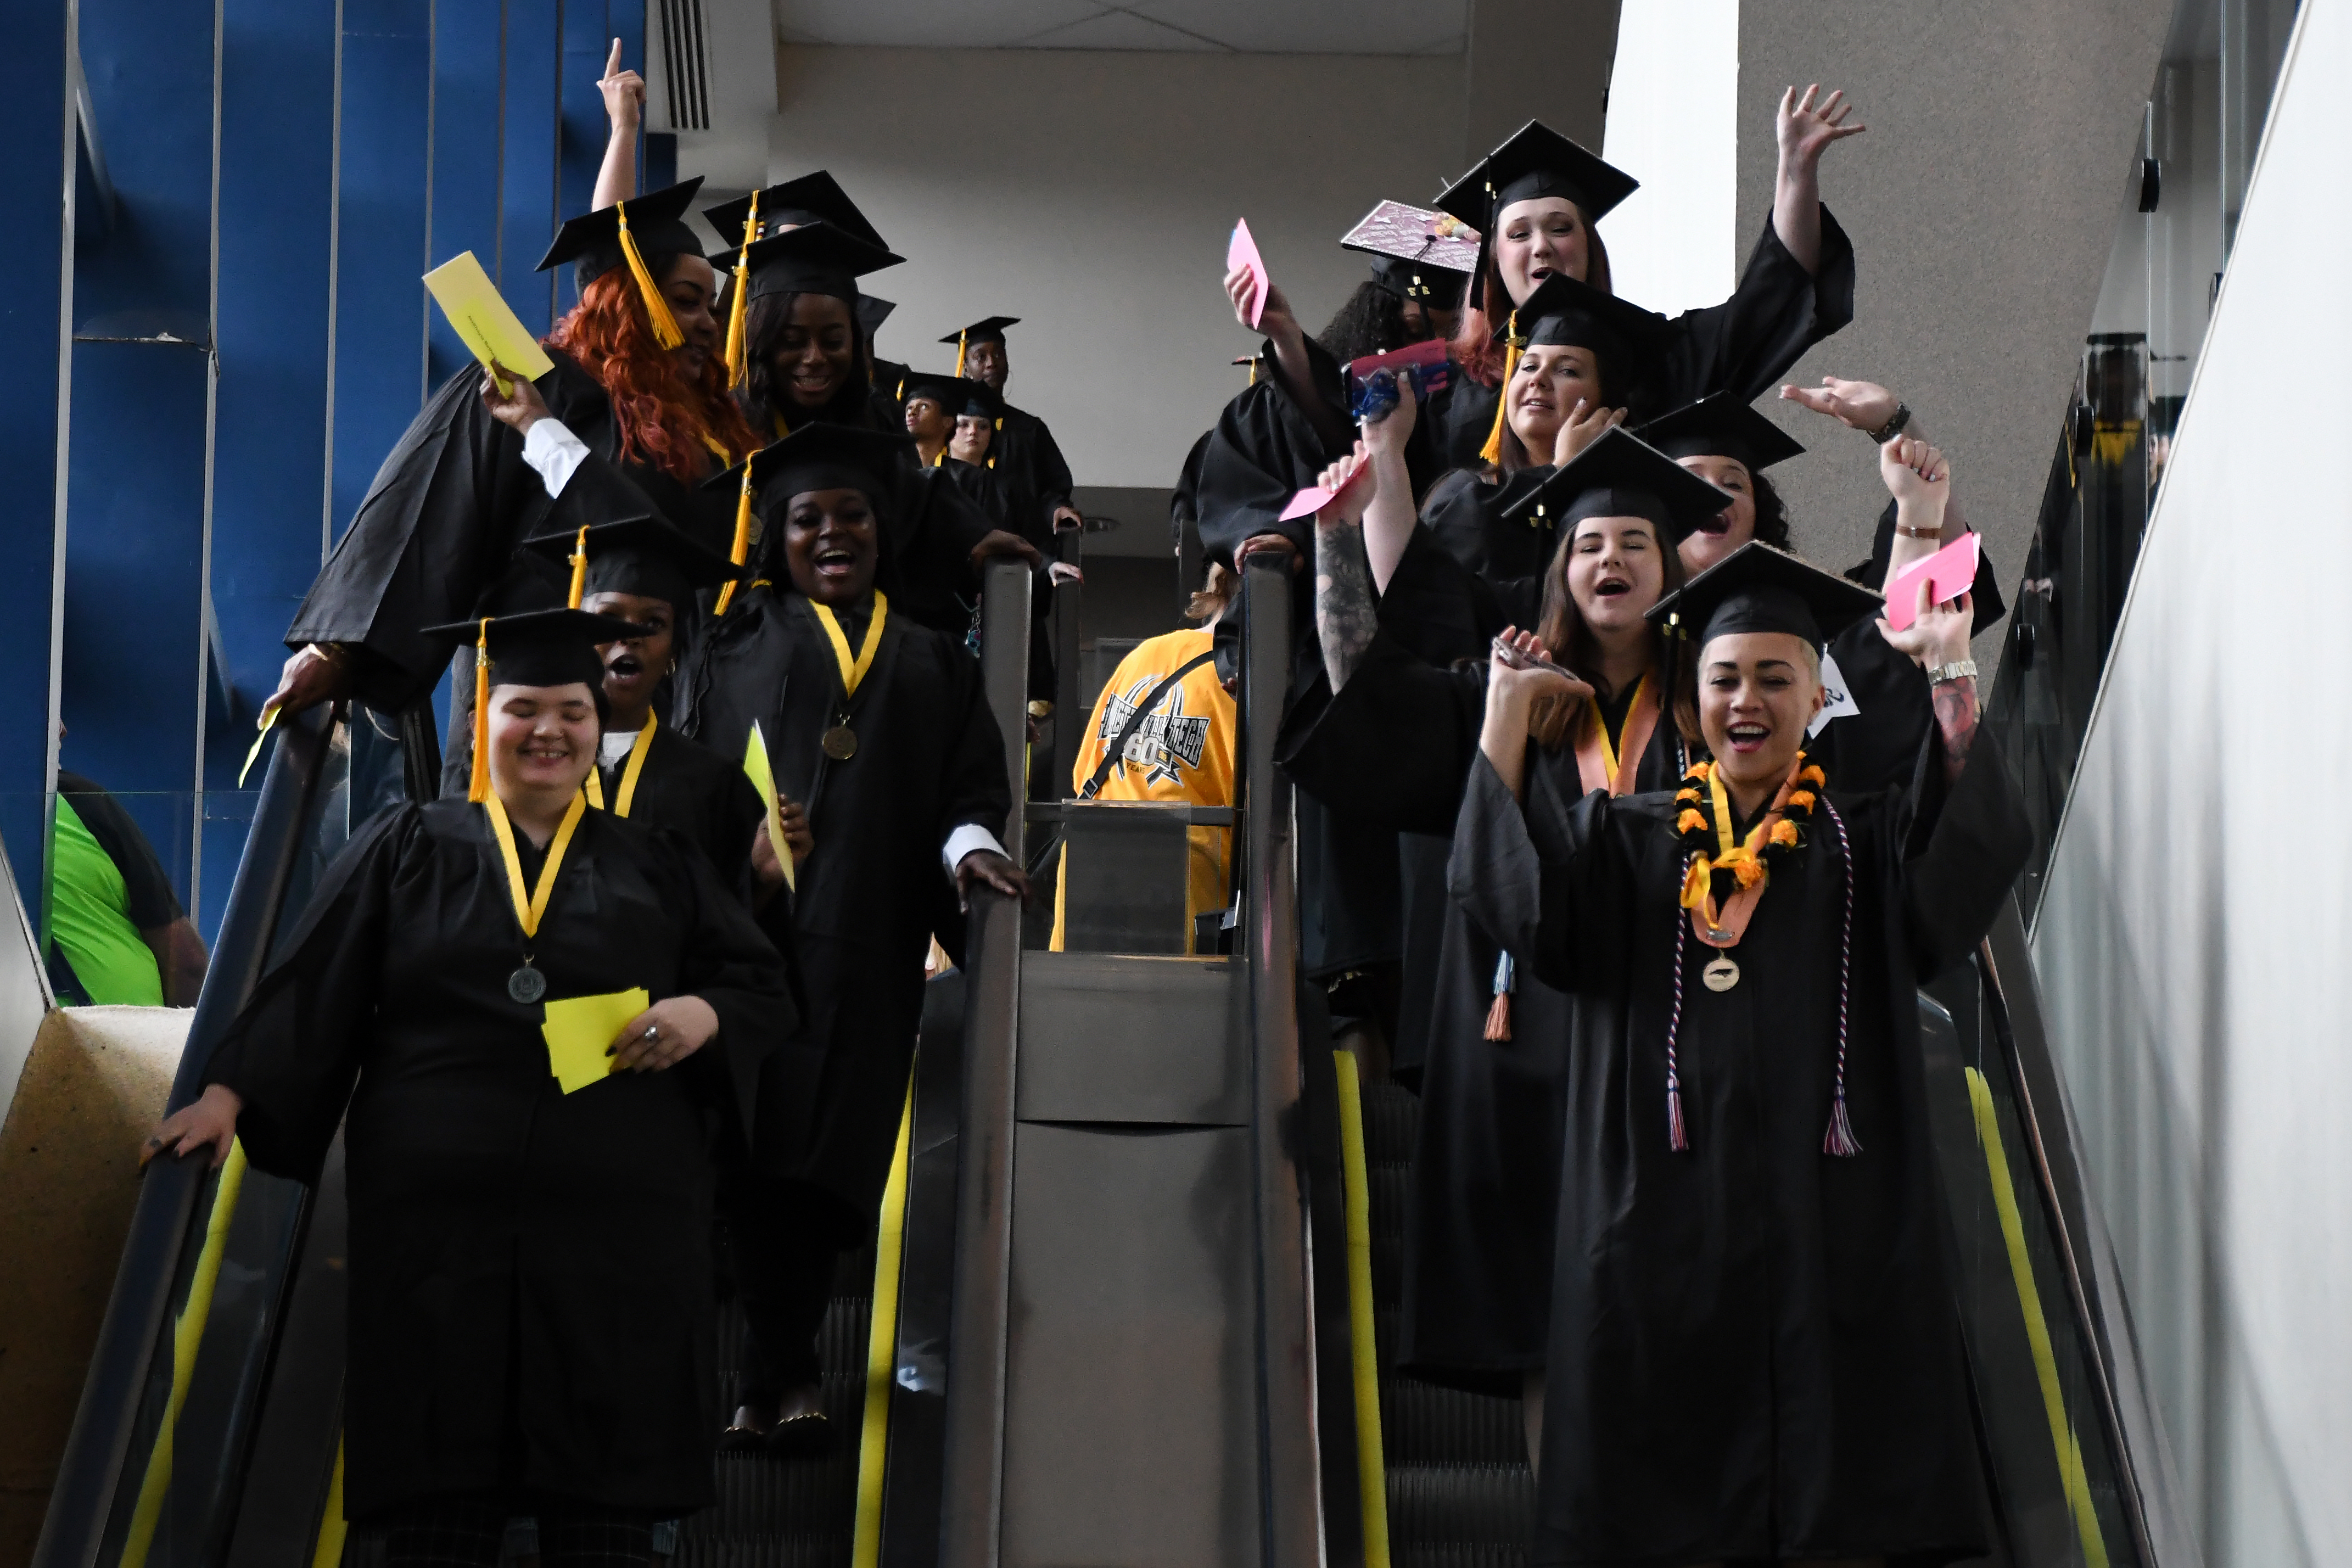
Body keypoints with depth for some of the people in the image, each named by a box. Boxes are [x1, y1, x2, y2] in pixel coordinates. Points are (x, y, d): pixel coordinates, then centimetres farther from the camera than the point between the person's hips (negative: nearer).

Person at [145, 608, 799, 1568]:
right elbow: (310, 988, 6)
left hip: (615, 1225, 1)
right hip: (440, 1218, -1)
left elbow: (765, 987, 15)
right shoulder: (406, 849, 13)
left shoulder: (652, 867, 15)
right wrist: (230, 1095, -6)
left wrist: (707, 1012, -7)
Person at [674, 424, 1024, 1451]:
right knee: (764, 1135, -14)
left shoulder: (933, 662, 22)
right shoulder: (737, 643, 18)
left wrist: (969, 845, -8)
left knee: (824, 1156, -6)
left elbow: (971, 784, 13)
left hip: (866, 939, 2)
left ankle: (773, 1378, -5)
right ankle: (788, 1372, -15)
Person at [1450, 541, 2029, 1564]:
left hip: (1829, 1220, 0)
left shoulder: (1864, 838, 11)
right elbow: (1506, 887, -5)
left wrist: (1951, 684, -20)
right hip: (1669, 1220, 0)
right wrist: (1509, 705, -10)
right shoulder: (1628, 840, 13)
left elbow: (1977, 853, -9)